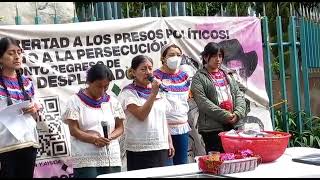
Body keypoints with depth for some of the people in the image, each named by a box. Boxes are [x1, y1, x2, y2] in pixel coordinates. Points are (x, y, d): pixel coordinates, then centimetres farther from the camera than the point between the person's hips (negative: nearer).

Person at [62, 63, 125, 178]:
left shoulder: (112, 102, 11)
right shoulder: (76, 101, 0)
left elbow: (120, 127, 11)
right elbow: (74, 130, -5)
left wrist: (109, 138, -10)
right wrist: (94, 139, -20)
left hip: (111, 159, 4)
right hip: (85, 160, -3)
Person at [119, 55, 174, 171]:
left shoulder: (157, 91, 15)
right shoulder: (128, 92, -4)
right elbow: (141, 115, -18)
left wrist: (169, 142, 15)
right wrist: (153, 94, -18)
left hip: (161, 147, 6)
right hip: (140, 149, -6)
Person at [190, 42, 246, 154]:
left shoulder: (227, 75, 20)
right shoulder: (199, 78, 1)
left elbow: (239, 94, 13)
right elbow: (202, 102, -11)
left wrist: (238, 113, -6)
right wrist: (225, 116, -15)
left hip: (233, 125, 5)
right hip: (212, 128, -5)